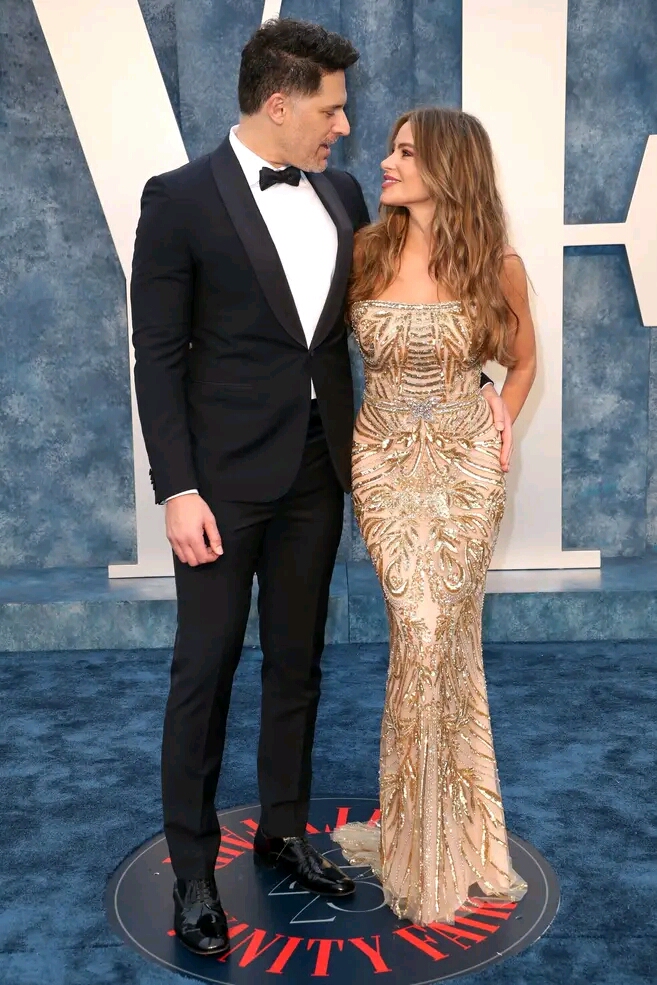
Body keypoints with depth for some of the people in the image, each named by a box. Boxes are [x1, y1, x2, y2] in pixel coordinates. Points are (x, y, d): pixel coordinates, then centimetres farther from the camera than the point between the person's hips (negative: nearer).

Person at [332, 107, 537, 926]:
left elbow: (522, 361, 12)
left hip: (467, 467, 0)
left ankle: (428, 829, 21)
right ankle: (439, 834, 17)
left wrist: (499, 433, 2)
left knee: (441, 639, 0)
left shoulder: (497, 266, -3)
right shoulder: (364, 253, -1)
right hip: (384, 463, 1)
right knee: (425, 636, -5)